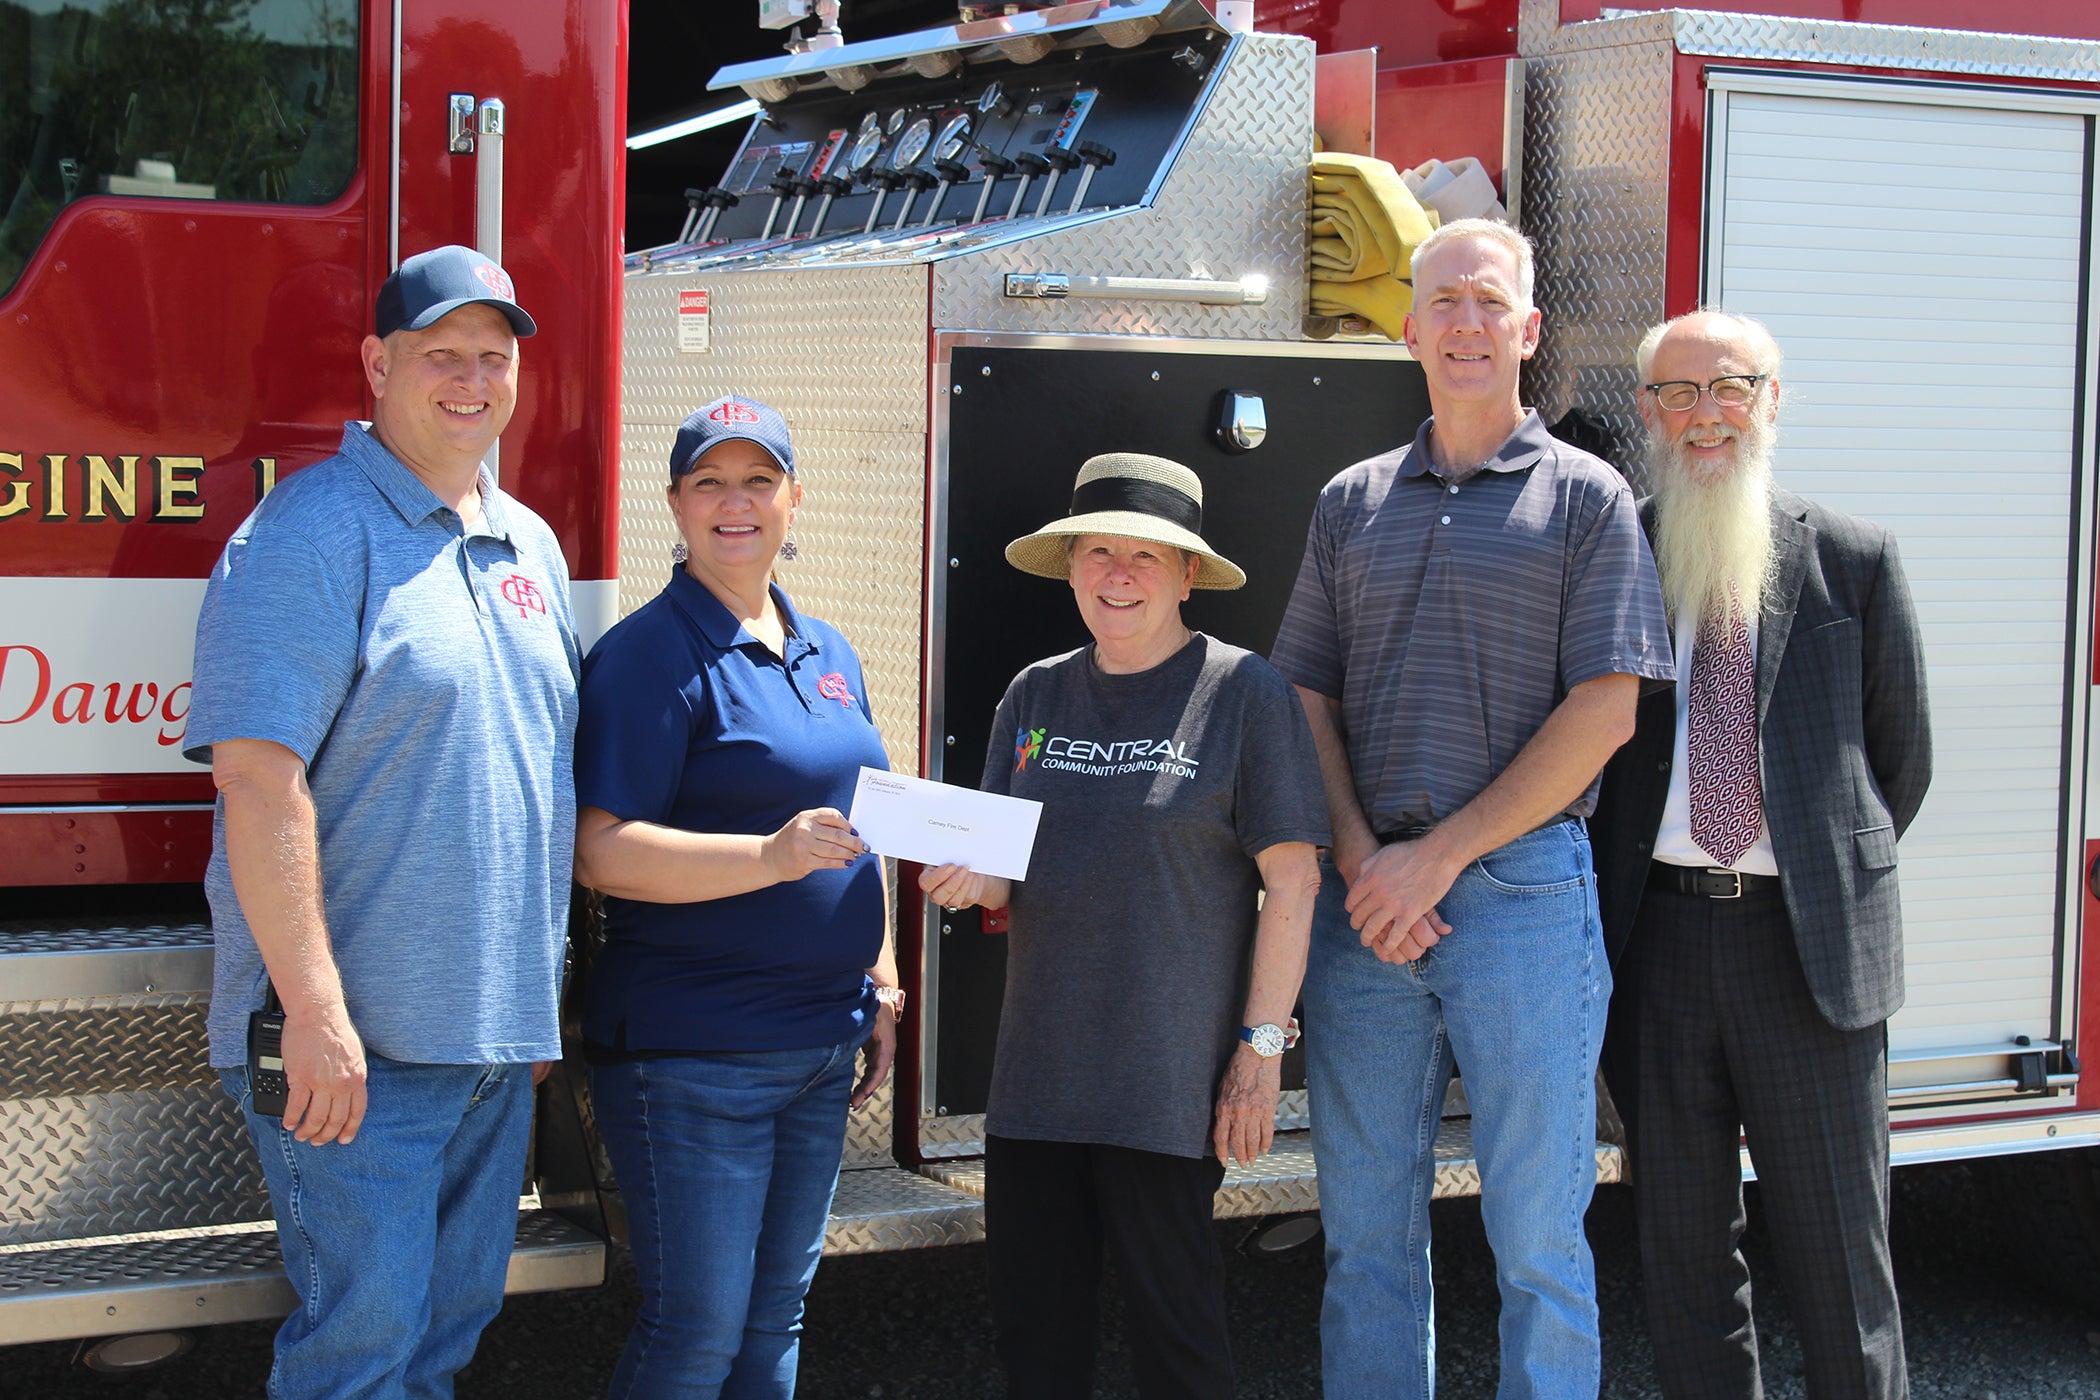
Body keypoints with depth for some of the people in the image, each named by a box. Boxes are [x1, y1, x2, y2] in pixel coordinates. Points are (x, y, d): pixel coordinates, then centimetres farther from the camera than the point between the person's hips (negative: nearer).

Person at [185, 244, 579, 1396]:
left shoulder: (529, 546, 14)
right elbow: (258, 776, -19)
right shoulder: (313, 532, -11)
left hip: (496, 1038, 8)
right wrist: (315, 1012, -24)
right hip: (358, 1040, -8)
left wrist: (549, 996, 18)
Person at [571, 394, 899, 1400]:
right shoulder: (649, 655, -11)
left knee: (776, 1314, 15)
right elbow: (602, 854, -19)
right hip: (691, 1054, -7)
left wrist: (882, 987, 16)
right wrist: (775, 855, -29)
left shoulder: (828, 655, 13)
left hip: (822, 1047, 8)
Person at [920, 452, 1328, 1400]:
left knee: (1172, 1321, 0)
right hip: (1038, 1066, 5)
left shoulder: (1241, 692, -4)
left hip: (1166, 1074, -5)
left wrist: (1263, 1044, -10)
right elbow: (1005, 880, 14)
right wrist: (969, 879, -10)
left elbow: (1291, 879, -6)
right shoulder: (1037, 696, 12)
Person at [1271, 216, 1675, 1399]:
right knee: (1367, 1232, 8)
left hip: (1521, 892, -3)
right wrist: (1361, 860, -5)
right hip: (1366, 900, 4)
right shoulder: (1352, 503, 14)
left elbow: (1602, 713, -6)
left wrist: (1439, 857, -10)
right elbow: (1307, 700, 11)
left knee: (1539, 1235, 1)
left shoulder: (1586, 498, 2)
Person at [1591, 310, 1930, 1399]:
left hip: (1809, 941, -1)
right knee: (1683, 1244, 10)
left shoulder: (1852, 560, 4)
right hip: (1659, 932, 1)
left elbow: (1901, 757, 11)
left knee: (1836, 1253, 3)